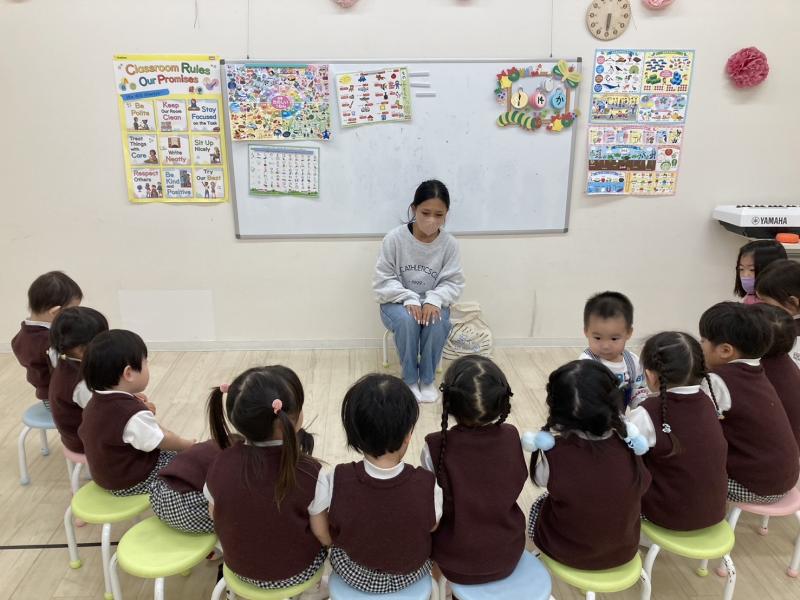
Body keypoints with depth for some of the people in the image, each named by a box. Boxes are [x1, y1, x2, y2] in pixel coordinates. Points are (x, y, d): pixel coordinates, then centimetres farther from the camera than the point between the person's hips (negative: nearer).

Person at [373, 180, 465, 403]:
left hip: (432, 303, 1)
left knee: (437, 322, -32)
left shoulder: (449, 243, -11)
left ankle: (427, 379, -7)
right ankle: (410, 380, -10)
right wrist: (409, 299, -26)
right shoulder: (394, 238, -16)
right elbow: (383, 280, -12)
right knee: (407, 320, -34)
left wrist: (434, 300, -27)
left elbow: (453, 282, -7)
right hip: (397, 302, -1)